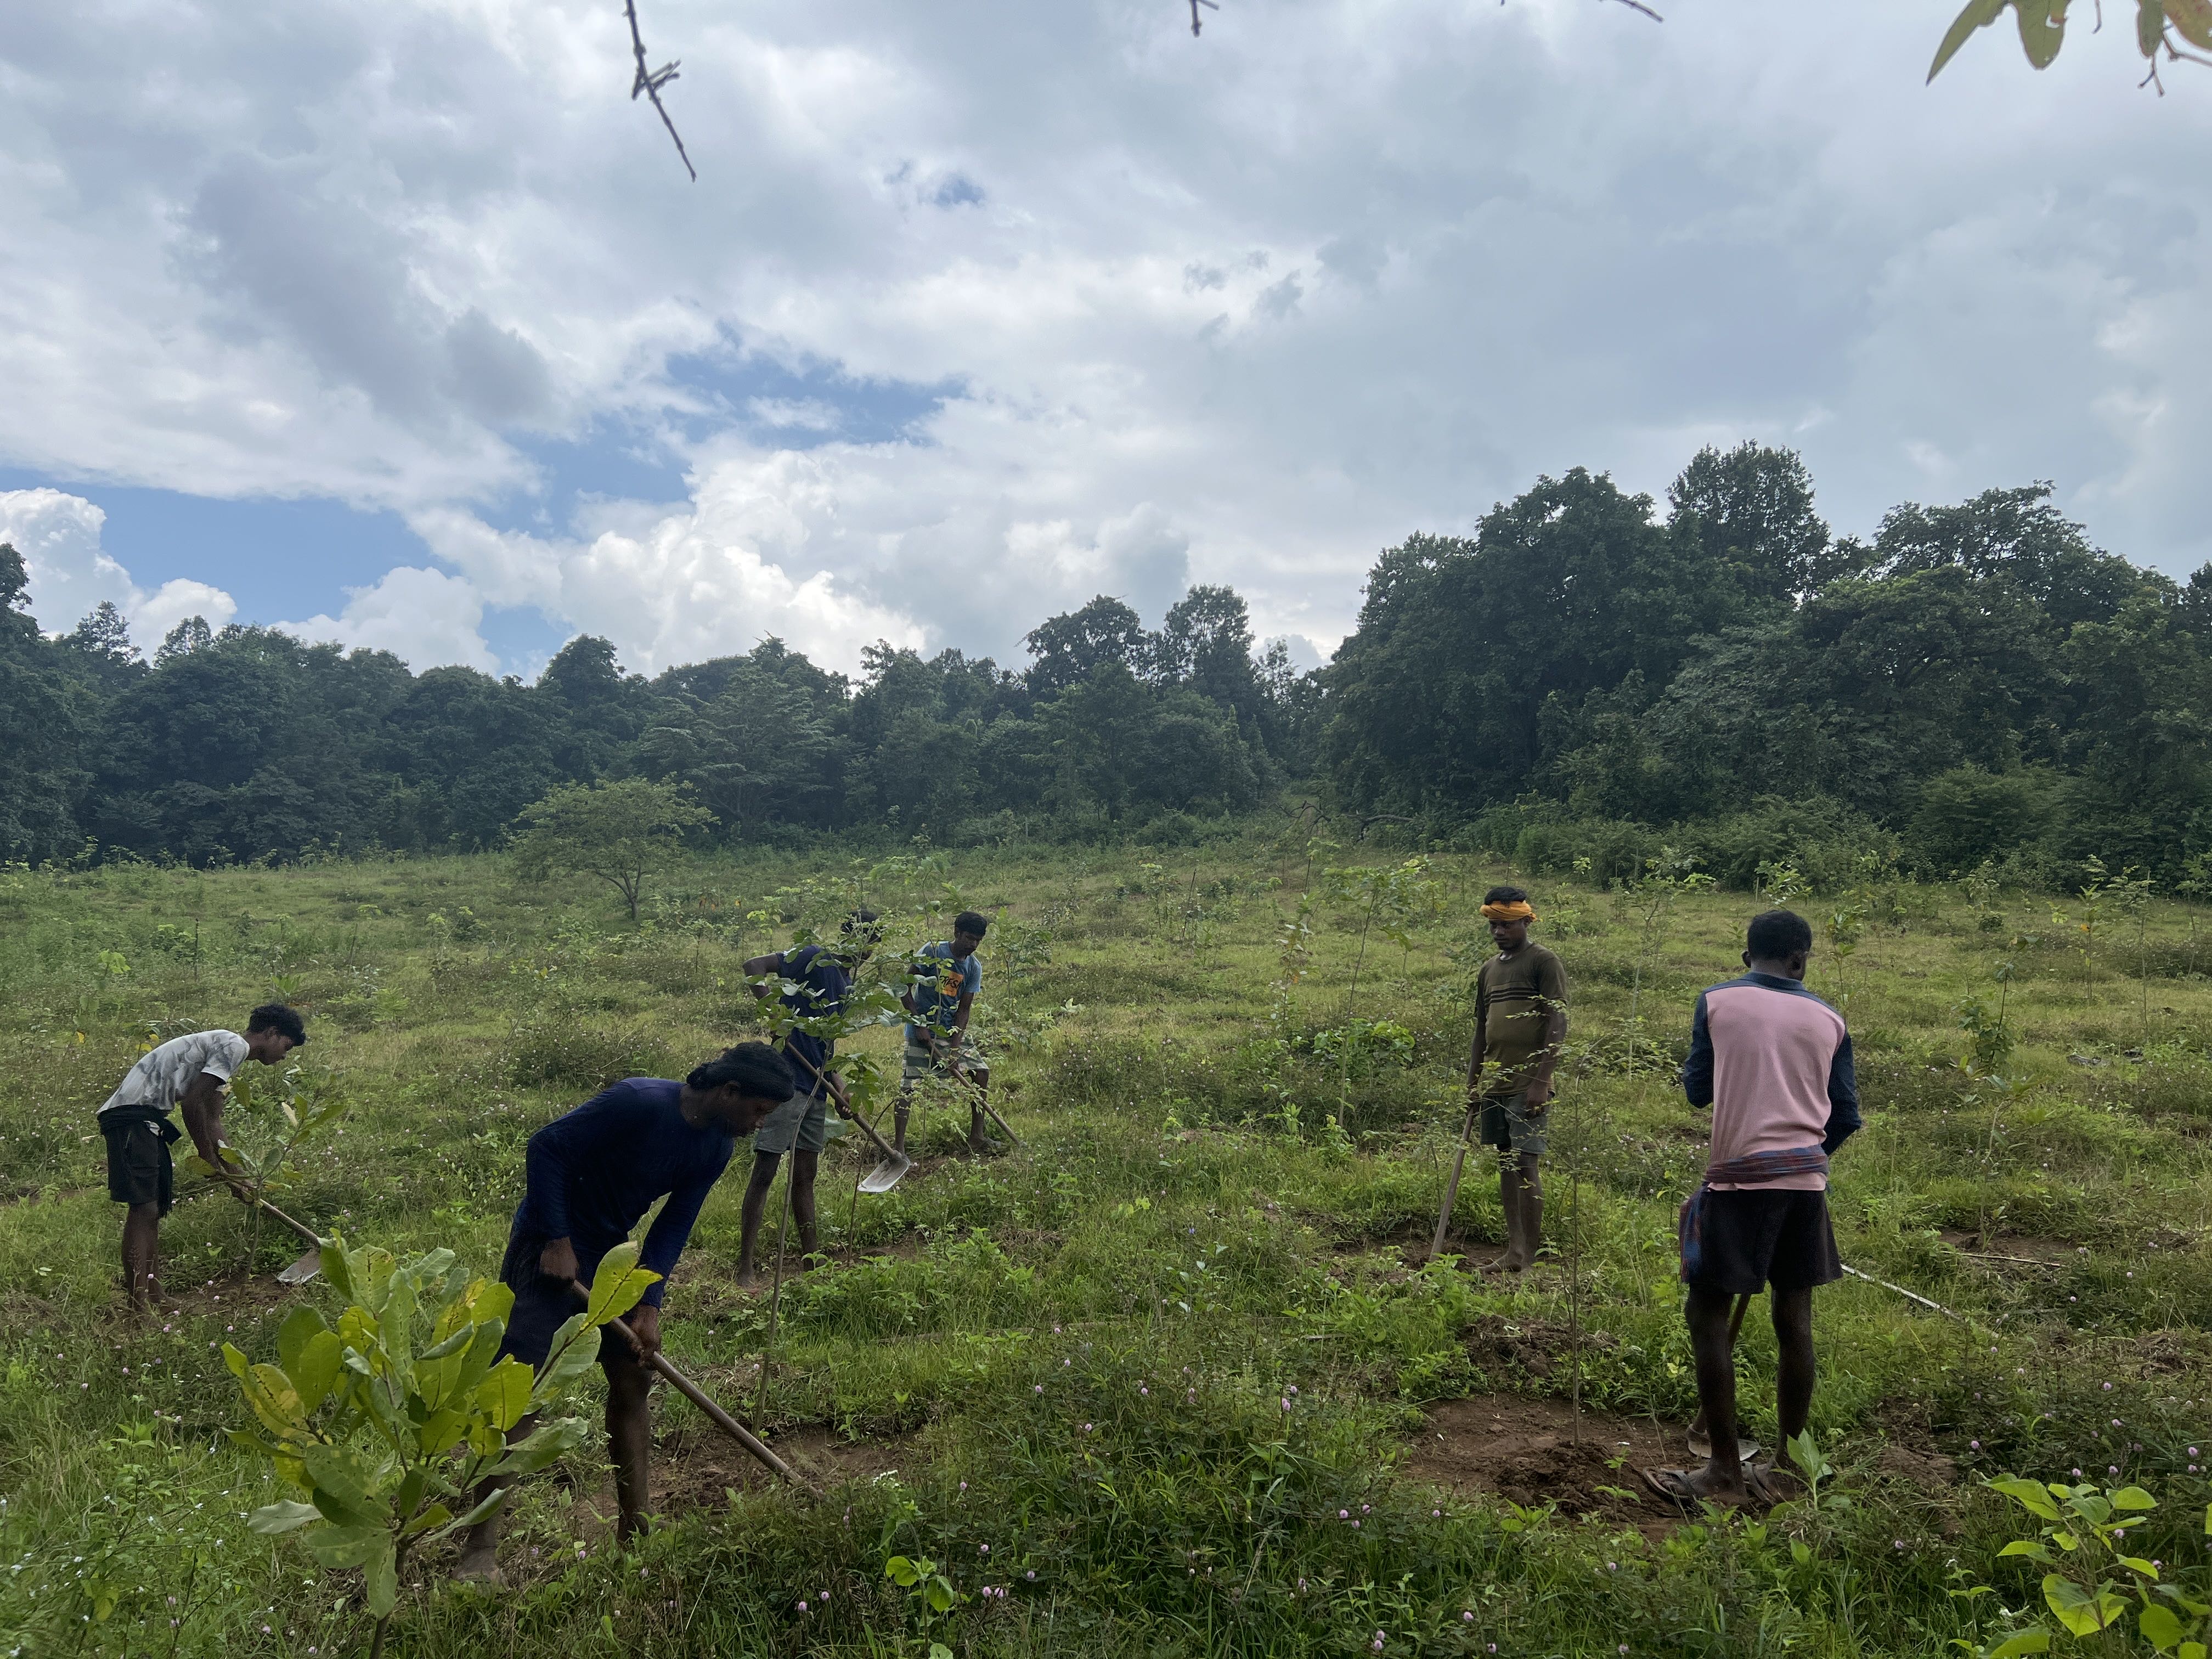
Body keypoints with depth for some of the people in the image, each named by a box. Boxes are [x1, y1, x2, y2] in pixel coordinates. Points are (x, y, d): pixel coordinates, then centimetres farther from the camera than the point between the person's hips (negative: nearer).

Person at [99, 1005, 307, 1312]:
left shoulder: (223, 1050, 23)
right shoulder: (235, 1046, -9)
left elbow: (212, 1121, 28)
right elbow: (192, 1103, -15)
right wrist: (211, 1162, -6)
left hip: (146, 1118, 11)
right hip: (132, 1113, -11)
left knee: (155, 1207, 13)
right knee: (144, 1208, -15)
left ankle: (152, 1298, 18)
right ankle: (138, 1308, -18)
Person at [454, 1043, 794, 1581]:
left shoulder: (715, 1148, -4)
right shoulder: (640, 1103, -27)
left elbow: (674, 1227, 0)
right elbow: (547, 1148, -22)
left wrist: (650, 1306, -9)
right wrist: (558, 1241, -22)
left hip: (609, 1254, 8)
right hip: (551, 1247, -8)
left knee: (633, 1381, 10)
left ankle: (635, 1532, 21)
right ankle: (480, 1548, -2)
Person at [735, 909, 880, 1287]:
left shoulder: (846, 984, 16)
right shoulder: (813, 958, -8)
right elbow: (754, 966, -15)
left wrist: (839, 1084, 12)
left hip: (815, 1085, 9)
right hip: (786, 1080, -9)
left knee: (806, 1173, 15)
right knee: (765, 1170, -6)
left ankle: (810, 1257, 23)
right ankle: (745, 1268, -3)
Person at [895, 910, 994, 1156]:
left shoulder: (974, 968, 2)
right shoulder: (932, 952, -12)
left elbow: (964, 1008, 0)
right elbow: (905, 988, -10)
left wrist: (955, 1047, -11)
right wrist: (919, 1023, -15)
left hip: (952, 1031, 6)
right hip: (922, 1030, -6)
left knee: (981, 1072, 1)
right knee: (909, 1085, -9)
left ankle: (976, 1137, 11)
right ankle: (898, 1146, -3)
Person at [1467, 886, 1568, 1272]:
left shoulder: (1544, 962, -5)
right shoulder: (1488, 970, 16)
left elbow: (1558, 1026, -11)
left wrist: (1540, 1081, -17)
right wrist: (1473, 1081, 18)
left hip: (1527, 1084, -7)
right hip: (1494, 1083, 7)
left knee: (1525, 1163, -8)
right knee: (1505, 1162, 9)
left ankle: (1530, 1255, -1)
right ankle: (1514, 1249, 15)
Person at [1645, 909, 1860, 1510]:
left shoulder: (1717, 1001, 0)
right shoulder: (1828, 1019, 8)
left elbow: (1697, 1090, 3)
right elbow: (1846, 1116, 8)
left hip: (1739, 1177, -4)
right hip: (1806, 1179, 4)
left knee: (1707, 1314, 4)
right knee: (1794, 1317, 11)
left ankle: (1724, 1473, 5)